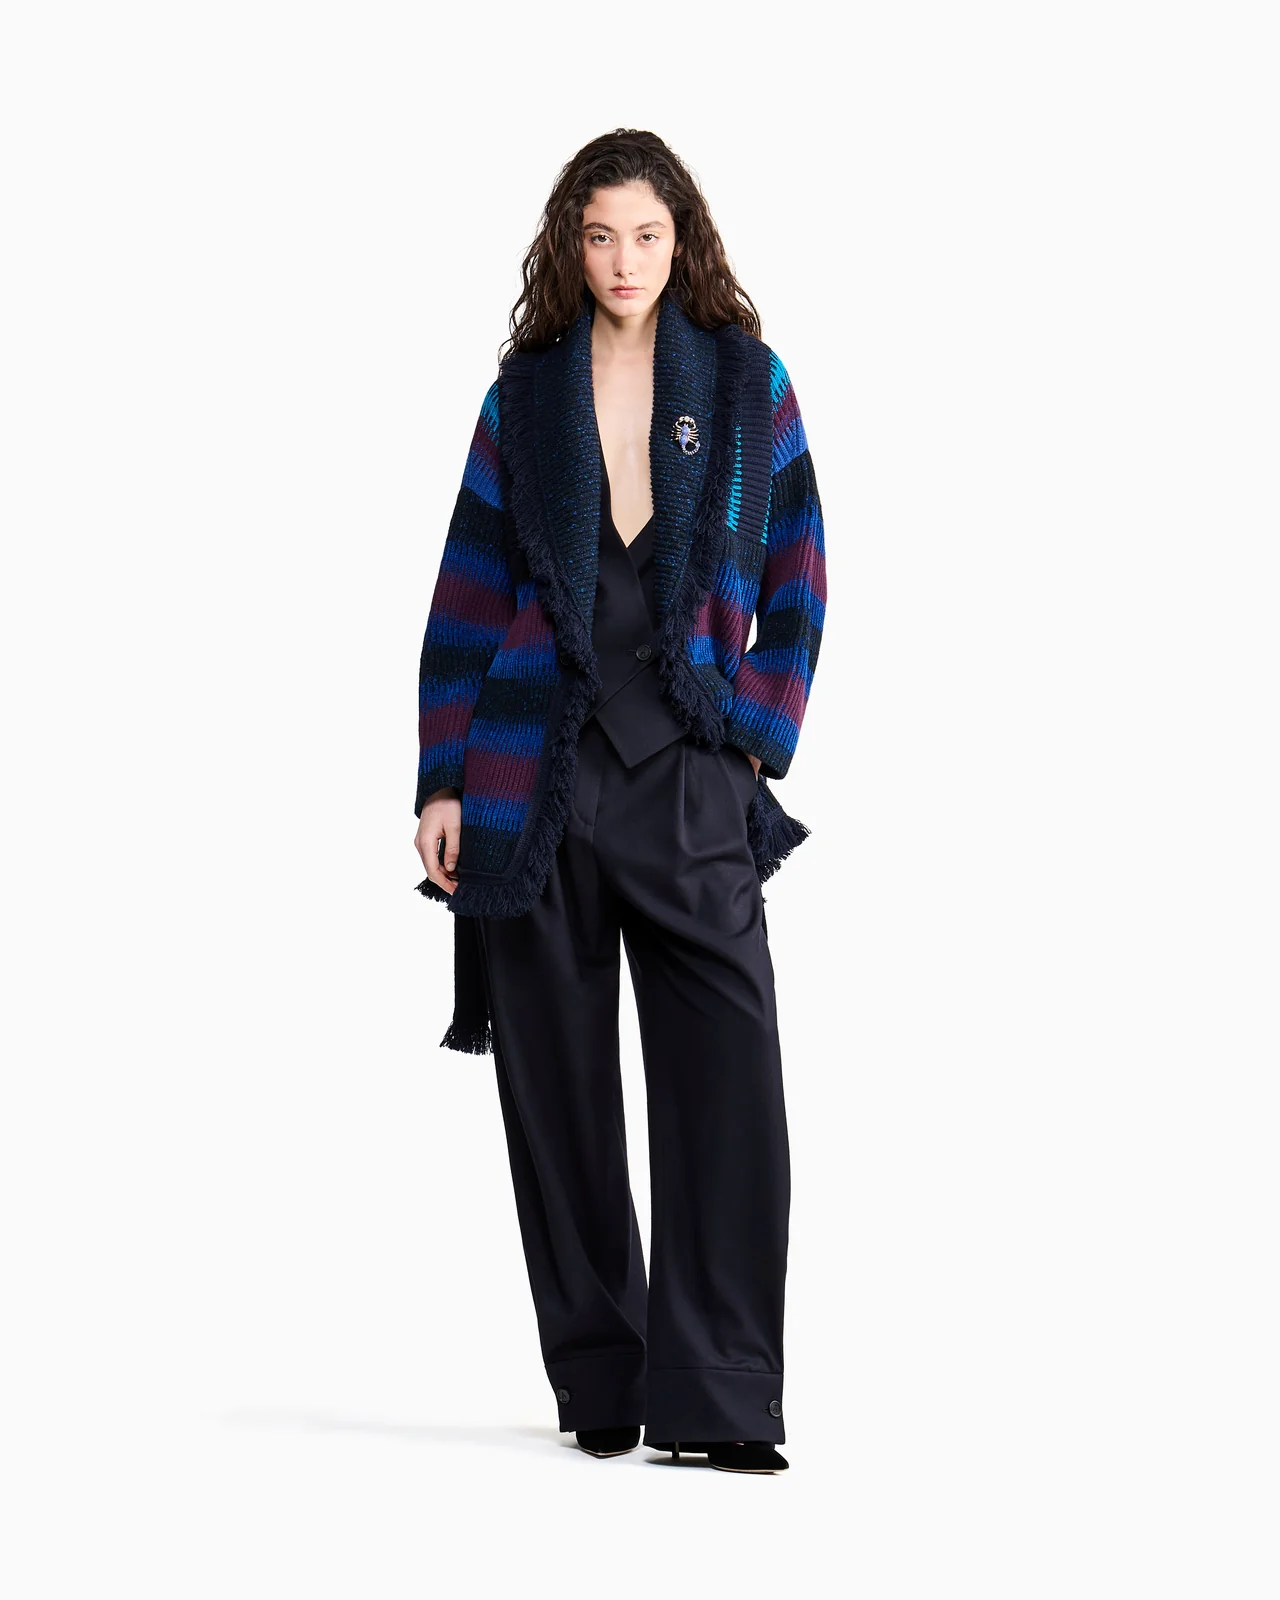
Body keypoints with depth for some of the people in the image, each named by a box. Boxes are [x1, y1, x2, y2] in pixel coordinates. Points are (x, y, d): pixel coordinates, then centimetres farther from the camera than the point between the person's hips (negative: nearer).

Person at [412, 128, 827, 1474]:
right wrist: (441, 783, 2)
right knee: (556, 1086, 4)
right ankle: (599, 1385, 14)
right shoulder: (526, 392, 9)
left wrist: (755, 741, -2)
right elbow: (468, 594, 8)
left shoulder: (748, 384, 7)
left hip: (693, 773, -1)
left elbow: (795, 584, 8)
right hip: (537, 779, 1)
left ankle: (713, 1399, -6)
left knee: (729, 1078, -10)